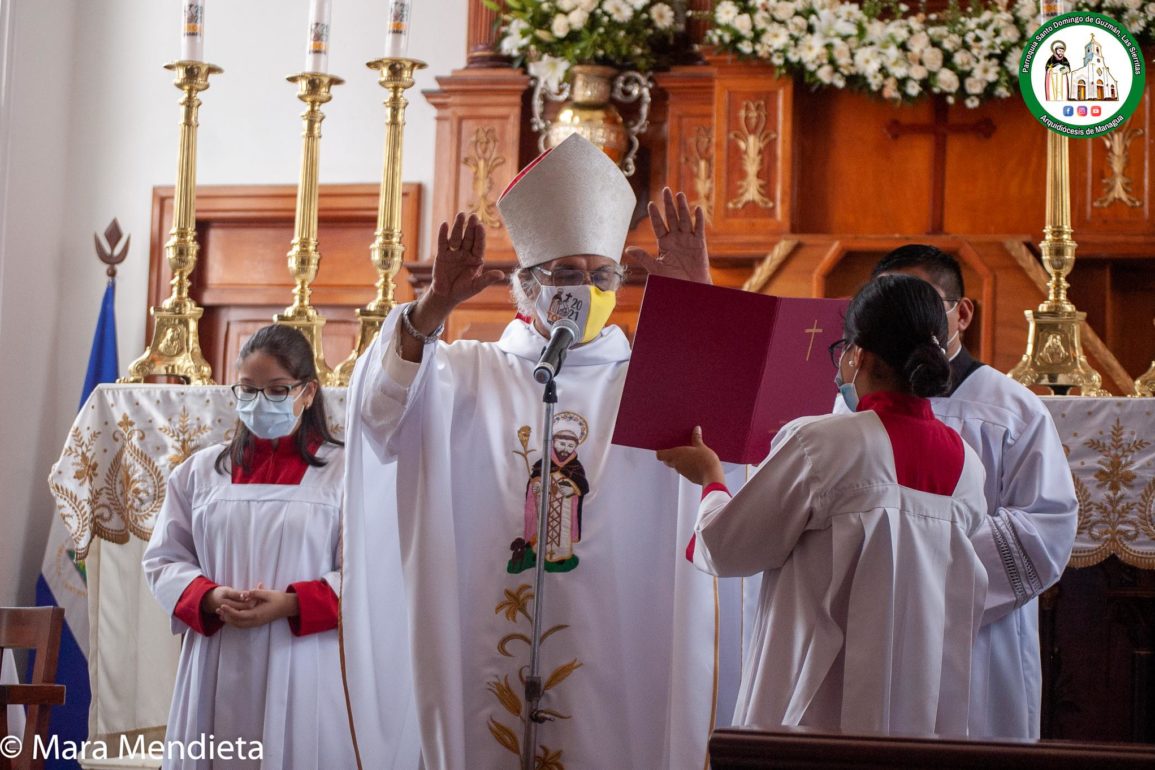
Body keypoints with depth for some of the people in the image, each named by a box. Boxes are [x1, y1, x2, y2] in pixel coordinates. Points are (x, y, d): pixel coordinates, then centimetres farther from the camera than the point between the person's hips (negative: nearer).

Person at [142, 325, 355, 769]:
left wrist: (290, 604, -17)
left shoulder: (343, 471, -1)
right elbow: (164, 558, 10)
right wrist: (210, 598, -9)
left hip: (302, 671, -3)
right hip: (216, 669, 3)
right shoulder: (201, 470, 10)